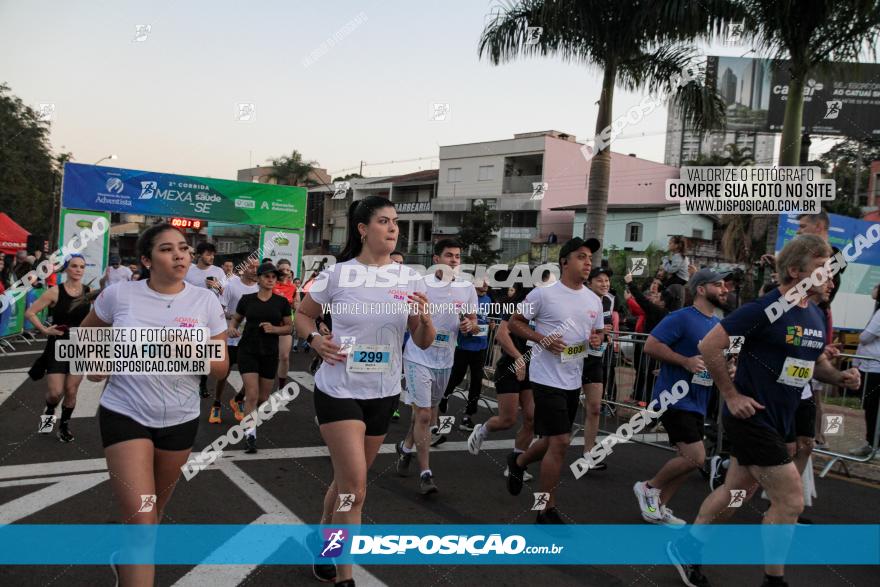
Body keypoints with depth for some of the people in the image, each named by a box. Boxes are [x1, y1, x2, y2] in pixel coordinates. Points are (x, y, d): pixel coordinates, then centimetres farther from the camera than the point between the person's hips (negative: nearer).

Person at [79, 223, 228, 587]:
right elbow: (86, 333, 13)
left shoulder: (206, 302, -6)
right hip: (125, 414, -3)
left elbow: (221, 366, -5)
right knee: (141, 519, -12)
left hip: (180, 420, 3)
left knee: (156, 508, 23)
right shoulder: (120, 294, -8)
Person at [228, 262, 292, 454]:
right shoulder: (247, 299, 1)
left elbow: (289, 327, 5)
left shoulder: (281, 302, 2)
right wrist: (232, 329, -8)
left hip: (270, 353, 2)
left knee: (263, 397, 10)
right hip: (248, 351, -1)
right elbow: (236, 319, 14)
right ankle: (250, 434, -8)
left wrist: (274, 329, -14)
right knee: (252, 394, -13)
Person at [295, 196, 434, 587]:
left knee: (348, 481, 19)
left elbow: (423, 343, 2)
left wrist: (425, 320, -20)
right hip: (339, 390, -4)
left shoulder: (410, 278, -1)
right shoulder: (337, 275, -8)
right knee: (355, 487, -8)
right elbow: (302, 315, 7)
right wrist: (315, 339, -13)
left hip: (383, 393, 4)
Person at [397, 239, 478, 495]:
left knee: (427, 413, 19)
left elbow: (474, 324, 8)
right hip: (418, 358, -4)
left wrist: (470, 325, -13)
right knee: (423, 415, -9)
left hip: (444, 361, 5)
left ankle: (406, 447, 45)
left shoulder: (467, 288, 2)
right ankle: (425, 473, 2)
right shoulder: (420, 284, -9)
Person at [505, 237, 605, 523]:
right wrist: (542, 339, -19)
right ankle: (547, 510, 6)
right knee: (561, 441, -9)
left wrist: (597, 340, -4)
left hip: (573, 380, 7)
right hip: (548, 378, -7)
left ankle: (518, 461, 47)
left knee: (554, 440, 17)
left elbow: (598, 331, 20)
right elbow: (514, 323, -4)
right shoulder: (544, 293, -11)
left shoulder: (594, 300, 8)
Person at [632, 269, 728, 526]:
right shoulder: (681, 318, -13)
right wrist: (686, 361, -25)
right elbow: (650, 345, -19)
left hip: (697, 403, 9)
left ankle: (659, 507, 25)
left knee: (690, 459, 12)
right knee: (696, 457, -14)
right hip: (675, 398, -9)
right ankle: (649, 487, 9)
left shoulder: (719, 324, 12)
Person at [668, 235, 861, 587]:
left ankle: (685, 548, 34)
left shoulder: (816, 316, 7)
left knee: (735, 493, 18)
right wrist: (732, 396, -17)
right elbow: (708, 346, -19)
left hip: (778, 421, 9)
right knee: (791, 501, -4)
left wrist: (839, 377, 0)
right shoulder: (764, 308, -18)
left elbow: (816, 362, 21)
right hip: (751, 417, -9)